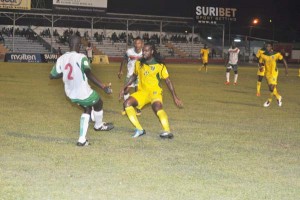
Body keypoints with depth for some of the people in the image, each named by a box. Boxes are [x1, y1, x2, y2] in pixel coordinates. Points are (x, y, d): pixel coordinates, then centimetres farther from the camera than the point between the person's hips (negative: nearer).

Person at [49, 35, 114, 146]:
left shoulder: (61, 59, -1)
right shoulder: (81, 57, -19)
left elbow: (52, 76, 7)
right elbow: (89, 74, -34)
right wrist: (103, 87, -35)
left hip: (71, 94, 6)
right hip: (83, 93, -6)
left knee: (87, 109, 28)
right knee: (98, 104, 25)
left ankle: (82, 139, 20)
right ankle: (99, 125, 51)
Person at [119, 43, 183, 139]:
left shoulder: (159, 65, -6)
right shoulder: (139, 63, 6)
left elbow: (168, 81, -3)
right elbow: (134, 76, 23)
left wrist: (175, 98, -5)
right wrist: (124, 88, 19)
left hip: (155, 91, -5)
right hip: (142, 91, 5)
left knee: (157, 107, -36)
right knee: (127, 103, -19)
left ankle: (167, 131, -47)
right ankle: (139, 130, -15)